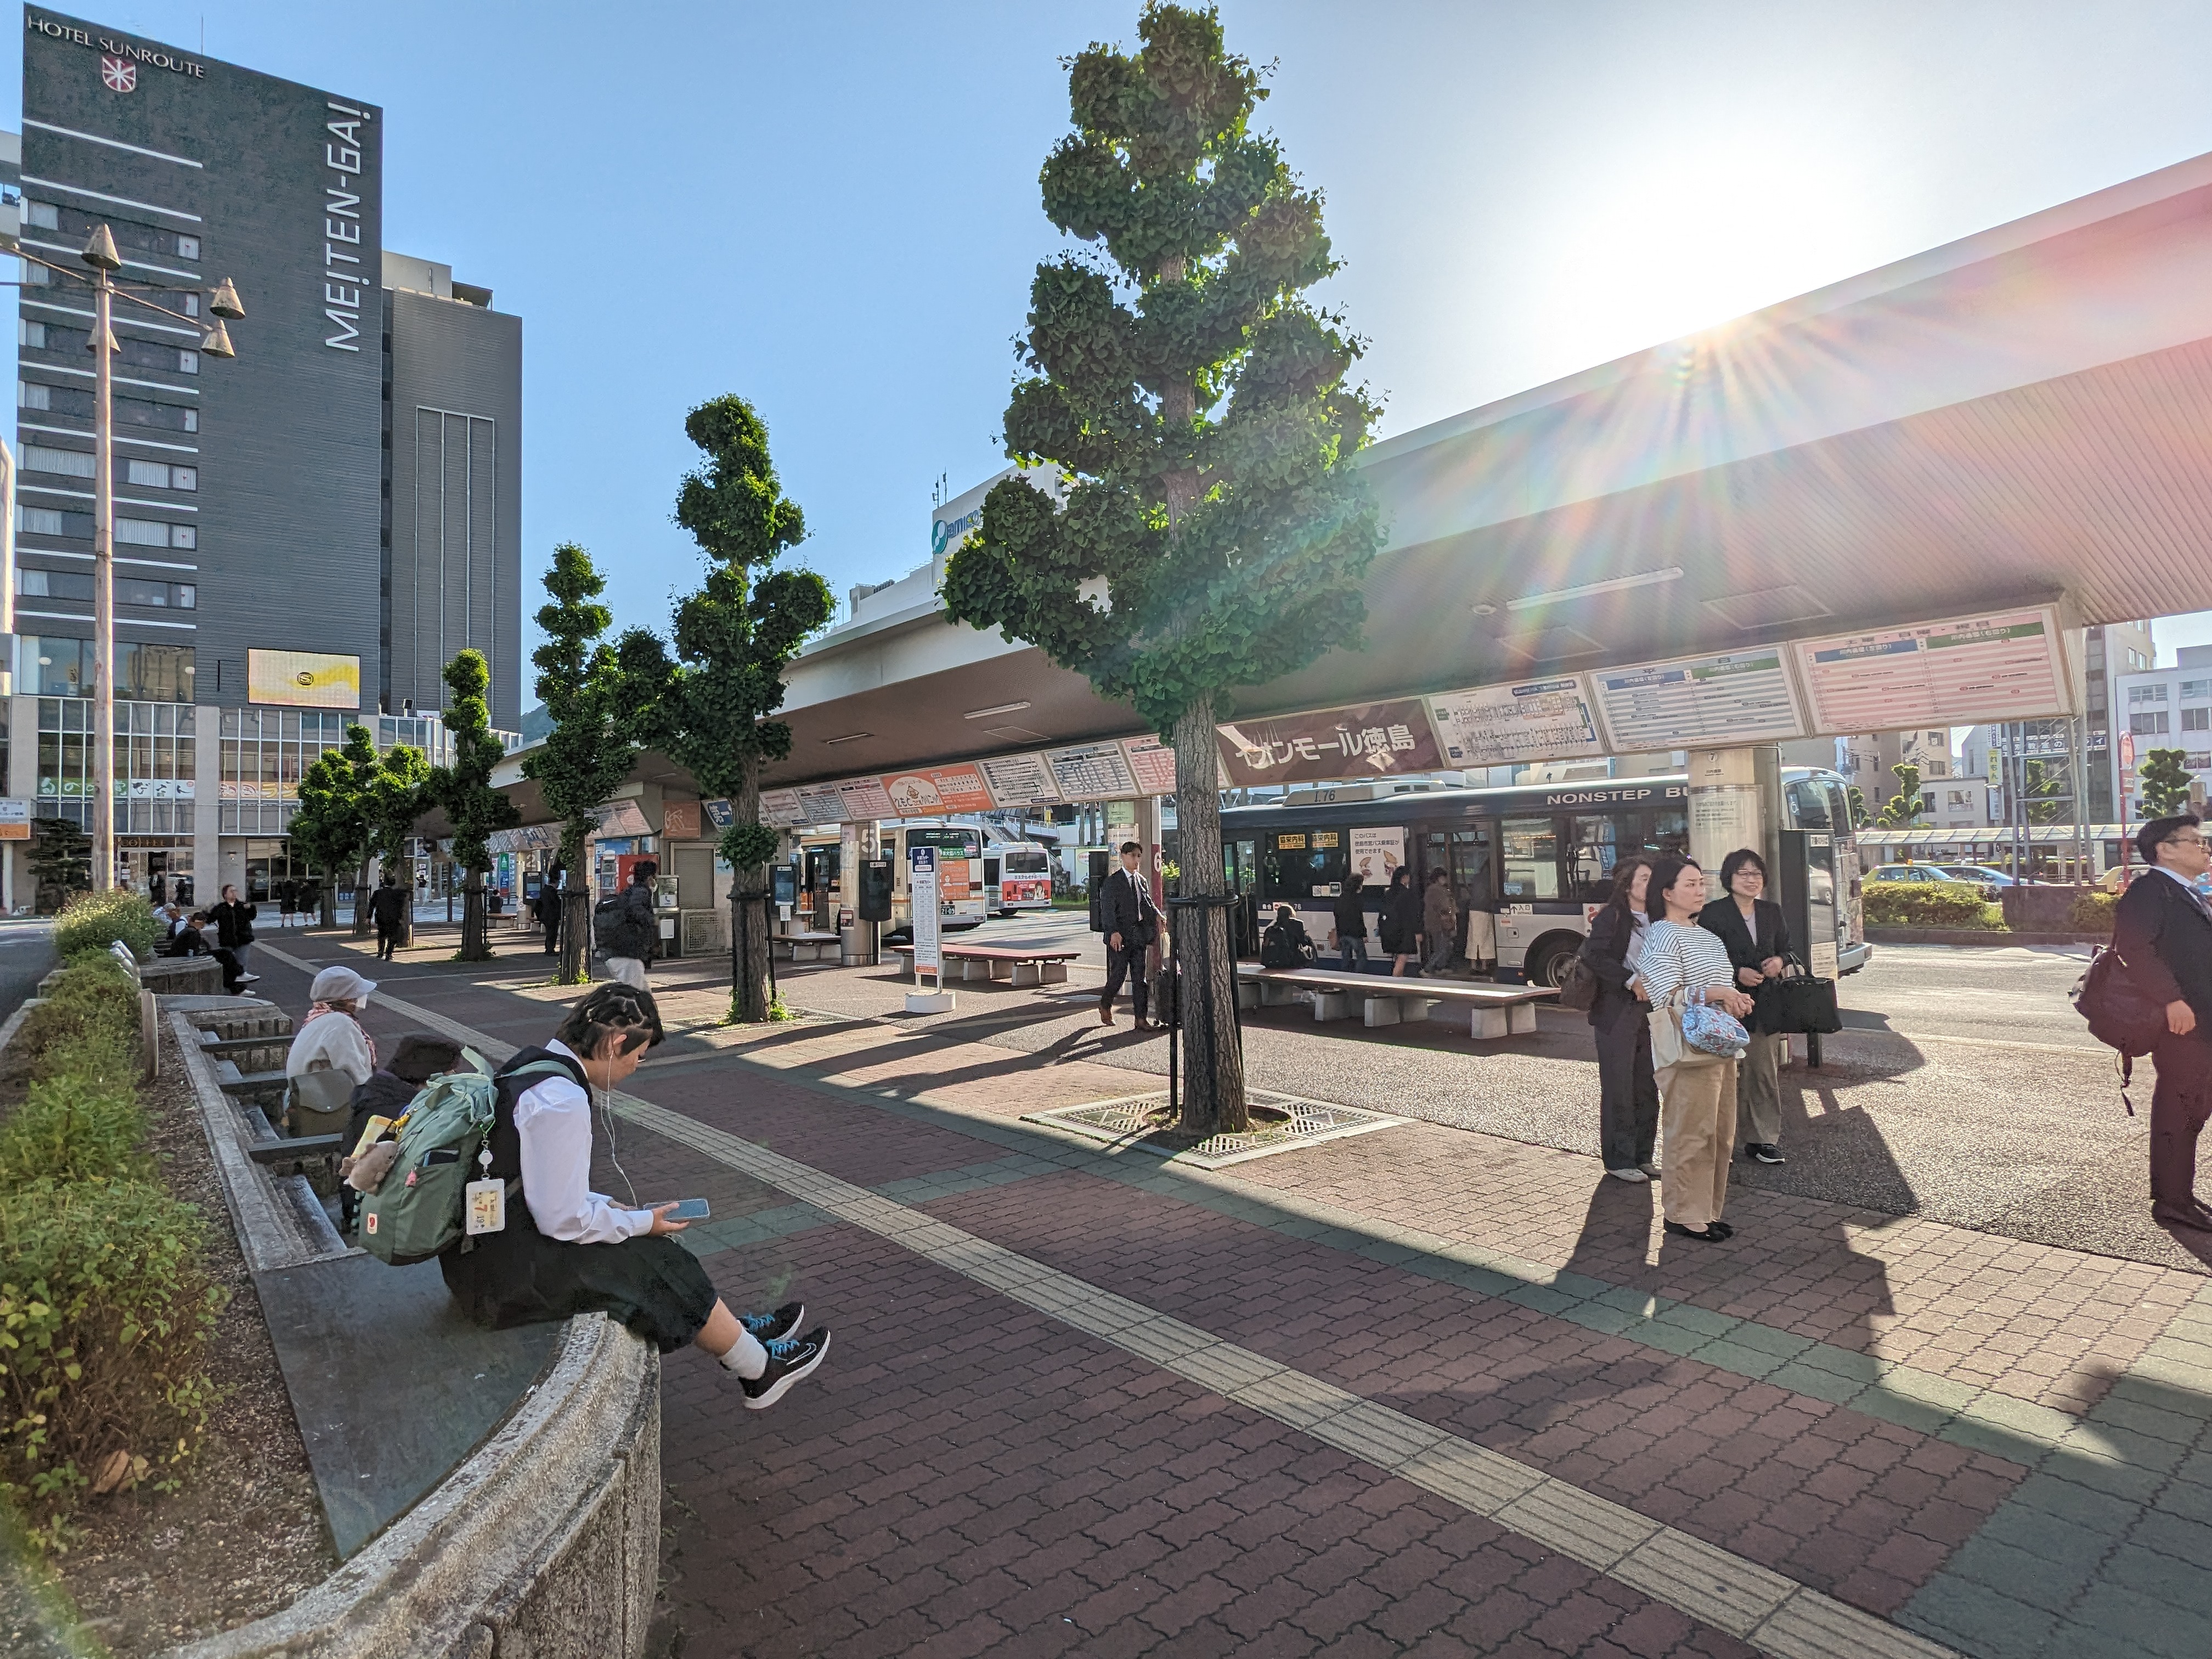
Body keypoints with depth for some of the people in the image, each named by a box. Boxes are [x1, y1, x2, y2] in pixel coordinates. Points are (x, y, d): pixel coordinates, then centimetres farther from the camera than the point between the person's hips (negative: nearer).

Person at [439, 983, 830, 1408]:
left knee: (651, 1252, 14)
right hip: (505, 1273, -9)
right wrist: (643, 1222, -8)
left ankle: (736, 1332, 28)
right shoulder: (563, 1101, -26)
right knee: (662, 1265, -1)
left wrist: (609, 1207, 11)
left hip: (482, 1245, 9)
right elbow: (564, 1221, -23)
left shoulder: (530, 1067, 5)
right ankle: (761, 1370, 15)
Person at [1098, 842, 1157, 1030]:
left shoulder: (1142, 881, 15)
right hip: (1120, 935, -5)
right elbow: (1108, 909, -11)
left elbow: (1148, 904, 18)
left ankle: (1141, 1018, 7)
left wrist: (1157, 915, -3)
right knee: (1118, 974, -2)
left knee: (1139, 977, 5)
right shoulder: (1113, 881, -5)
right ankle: (1105, 1005, 24)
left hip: (1139, 935, 5)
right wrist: (1114, 932, -22)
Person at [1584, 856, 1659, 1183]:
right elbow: (1595, 956, -19)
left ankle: (1642, 1158, 22)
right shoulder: (1611, 917, -9)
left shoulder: (1653, 919, 12)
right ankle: (1618, 1162, 8)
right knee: (1619, 1089, -1)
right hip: (1616, 1012, -7)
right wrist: (1632, 982, -20)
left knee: (1647, 1088, 11)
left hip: (1647, 1010, 7)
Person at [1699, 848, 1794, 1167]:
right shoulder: (1713, 913, -5)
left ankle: (1763, 1140, 18)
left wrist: (1779, 961, 0)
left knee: (1766, 1073, 8)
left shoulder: (1773, 912, 13)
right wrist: (1737, 973, -17)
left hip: (1765, 1005, 5)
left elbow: (1786, 948, 21)